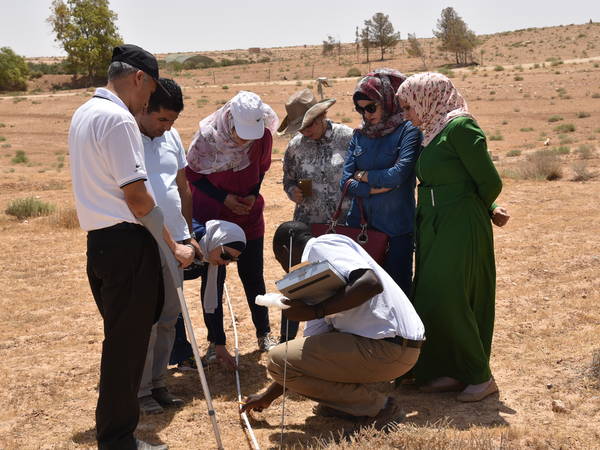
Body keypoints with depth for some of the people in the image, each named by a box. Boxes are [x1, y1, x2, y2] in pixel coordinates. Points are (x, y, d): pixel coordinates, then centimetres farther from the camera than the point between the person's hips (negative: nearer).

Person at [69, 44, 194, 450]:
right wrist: (174, 247, -11)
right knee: (127, 343, 0)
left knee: (122, 336, 21)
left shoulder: (83, 114, 15)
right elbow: (136, 195, -19)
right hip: (127, 242, -10)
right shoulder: (118, 119, -16)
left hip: (99, 239, 10)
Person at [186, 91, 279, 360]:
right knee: (213, 278, 2)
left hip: (249, 216, 2)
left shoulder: (264, 136, -15)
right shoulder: (208, 136, -23)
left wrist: (253, 195, -11)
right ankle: (216, 341, 13)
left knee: (253, 275, 10)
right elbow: (192, 174, -9)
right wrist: (223, 198, -16)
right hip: (211, 215, -2)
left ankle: (264, 333, 25)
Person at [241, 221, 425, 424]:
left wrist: (315, 311, -19)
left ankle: (375, 405, -1)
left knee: (278, 359, -8)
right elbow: (309, 351, 25)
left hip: (388, 349, -10)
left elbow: (371, 283, -26)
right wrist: (268, 396, 29)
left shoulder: (322, 246, -7)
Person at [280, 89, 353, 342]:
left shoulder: (347, 137, -7)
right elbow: (288, 179, 14)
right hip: (307, 225, 2)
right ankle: (286, 340, 18)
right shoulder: (295, 146, 2)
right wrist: (293, 191, -8)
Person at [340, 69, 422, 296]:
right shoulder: (360, 135, 10)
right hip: (360, 225, 4)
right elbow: (346, 180, 2)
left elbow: (399, 174, -16)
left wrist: (363, 175, -3)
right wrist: (376, 188, -12)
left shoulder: (408, 131, -4)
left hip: (396, 228, -4)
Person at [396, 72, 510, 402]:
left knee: (445, 300, -9)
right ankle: (453, 373, 20)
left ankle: (480, 376, 6)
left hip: (460, 227, -9)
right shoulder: (433, 133, 14)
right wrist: (489, 209, 2)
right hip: (434, 227, 9)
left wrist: (485, 210, 4)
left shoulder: (460, 126, -13)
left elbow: (490, 182, -13)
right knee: (430, 300, 9)